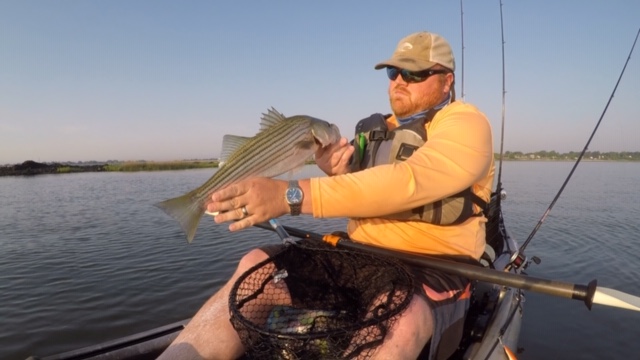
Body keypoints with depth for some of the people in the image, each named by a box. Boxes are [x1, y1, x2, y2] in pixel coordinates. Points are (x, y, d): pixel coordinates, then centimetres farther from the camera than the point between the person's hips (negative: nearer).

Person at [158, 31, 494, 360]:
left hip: (434, 273, -6)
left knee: (401, 322, -40)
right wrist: (337, 175, -7)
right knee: (257, 263, -11)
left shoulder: (467, 125, -8)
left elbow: (407, 183, -28)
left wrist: (293, 195, -35)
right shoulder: (377, 130, 14)